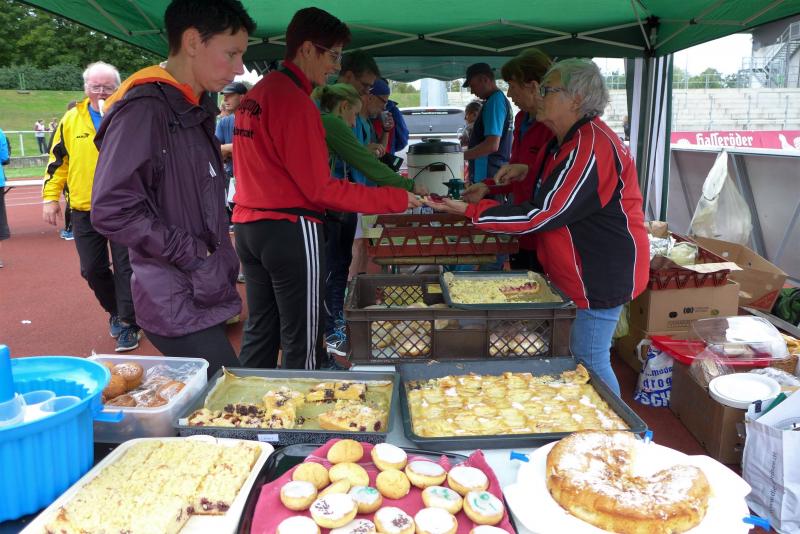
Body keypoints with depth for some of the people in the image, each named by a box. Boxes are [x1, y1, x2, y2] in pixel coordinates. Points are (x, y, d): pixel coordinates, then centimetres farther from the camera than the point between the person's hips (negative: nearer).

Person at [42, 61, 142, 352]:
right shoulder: (71, 119, 7)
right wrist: (50, 197, 7)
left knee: (125, 268, -1)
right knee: (92, 269, 10)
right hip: (83, 210, 3)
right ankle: (115, 310, 32)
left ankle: (128, 324, 10)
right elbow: (58, 160, 11)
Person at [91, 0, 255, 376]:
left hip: (207, 294, 9)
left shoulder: (197, 108, 14)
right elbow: (112, 211, -20)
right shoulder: (143, 108, -14)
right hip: (176, 304, -9)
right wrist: (194, 257, -15)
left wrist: (222, 262, 13)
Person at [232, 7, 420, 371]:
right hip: (290, 230, -9)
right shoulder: (295, 100, -15)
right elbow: (320, 189, -18)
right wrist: (395, 200, -15)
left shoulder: (255, 94, 12)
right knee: (301, 342, 2)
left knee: (259, 331, 18)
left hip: (247, 226, 9)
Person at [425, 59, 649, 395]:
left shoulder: (589, 148, -23)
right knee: (583, 356, 17)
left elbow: (540, 216, -26)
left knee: (588, 361, -2)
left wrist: (468, 211, -23)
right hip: (579, 270, 10)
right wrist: (529, 173, 8)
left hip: (601, 275, -10)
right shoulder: (568, 139, 11)